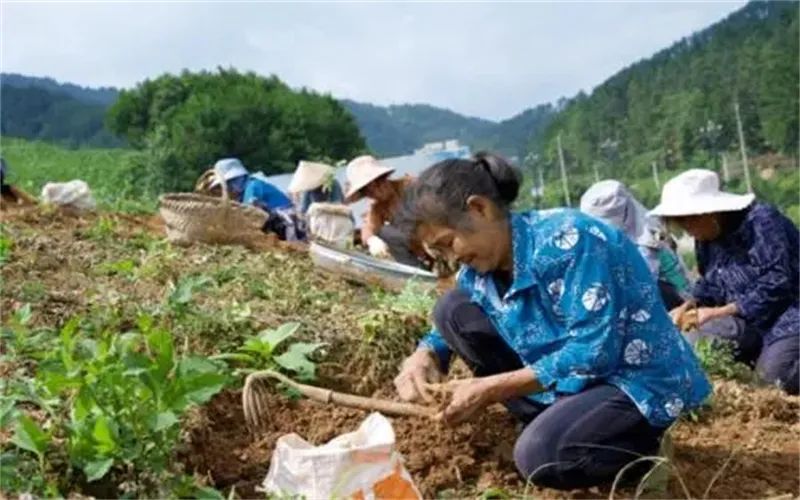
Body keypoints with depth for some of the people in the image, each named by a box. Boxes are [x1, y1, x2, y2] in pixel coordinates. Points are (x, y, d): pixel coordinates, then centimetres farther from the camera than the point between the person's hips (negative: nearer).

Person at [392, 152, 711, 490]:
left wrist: (492, 389, -27)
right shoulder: (480, 270, -2)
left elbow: (595, 353, -29)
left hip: (639, 380, -8)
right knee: (453, 310, -2)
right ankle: (553, 419, 3)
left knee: (539, 455, -34)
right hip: (572, 375, 8)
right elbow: (449, 326, 14)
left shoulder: (566, 239, -26)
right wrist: (423, 357, -11)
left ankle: (641, 439, -1)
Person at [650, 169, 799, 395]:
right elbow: (710, 286, 13)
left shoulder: (761, 221, -19)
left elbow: (776, 285, -25)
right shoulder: (706, 238, 6)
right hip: (749, 321, 8)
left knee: (774, 372, -30)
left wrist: (719, 313, -24)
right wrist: (688, 306, -9)